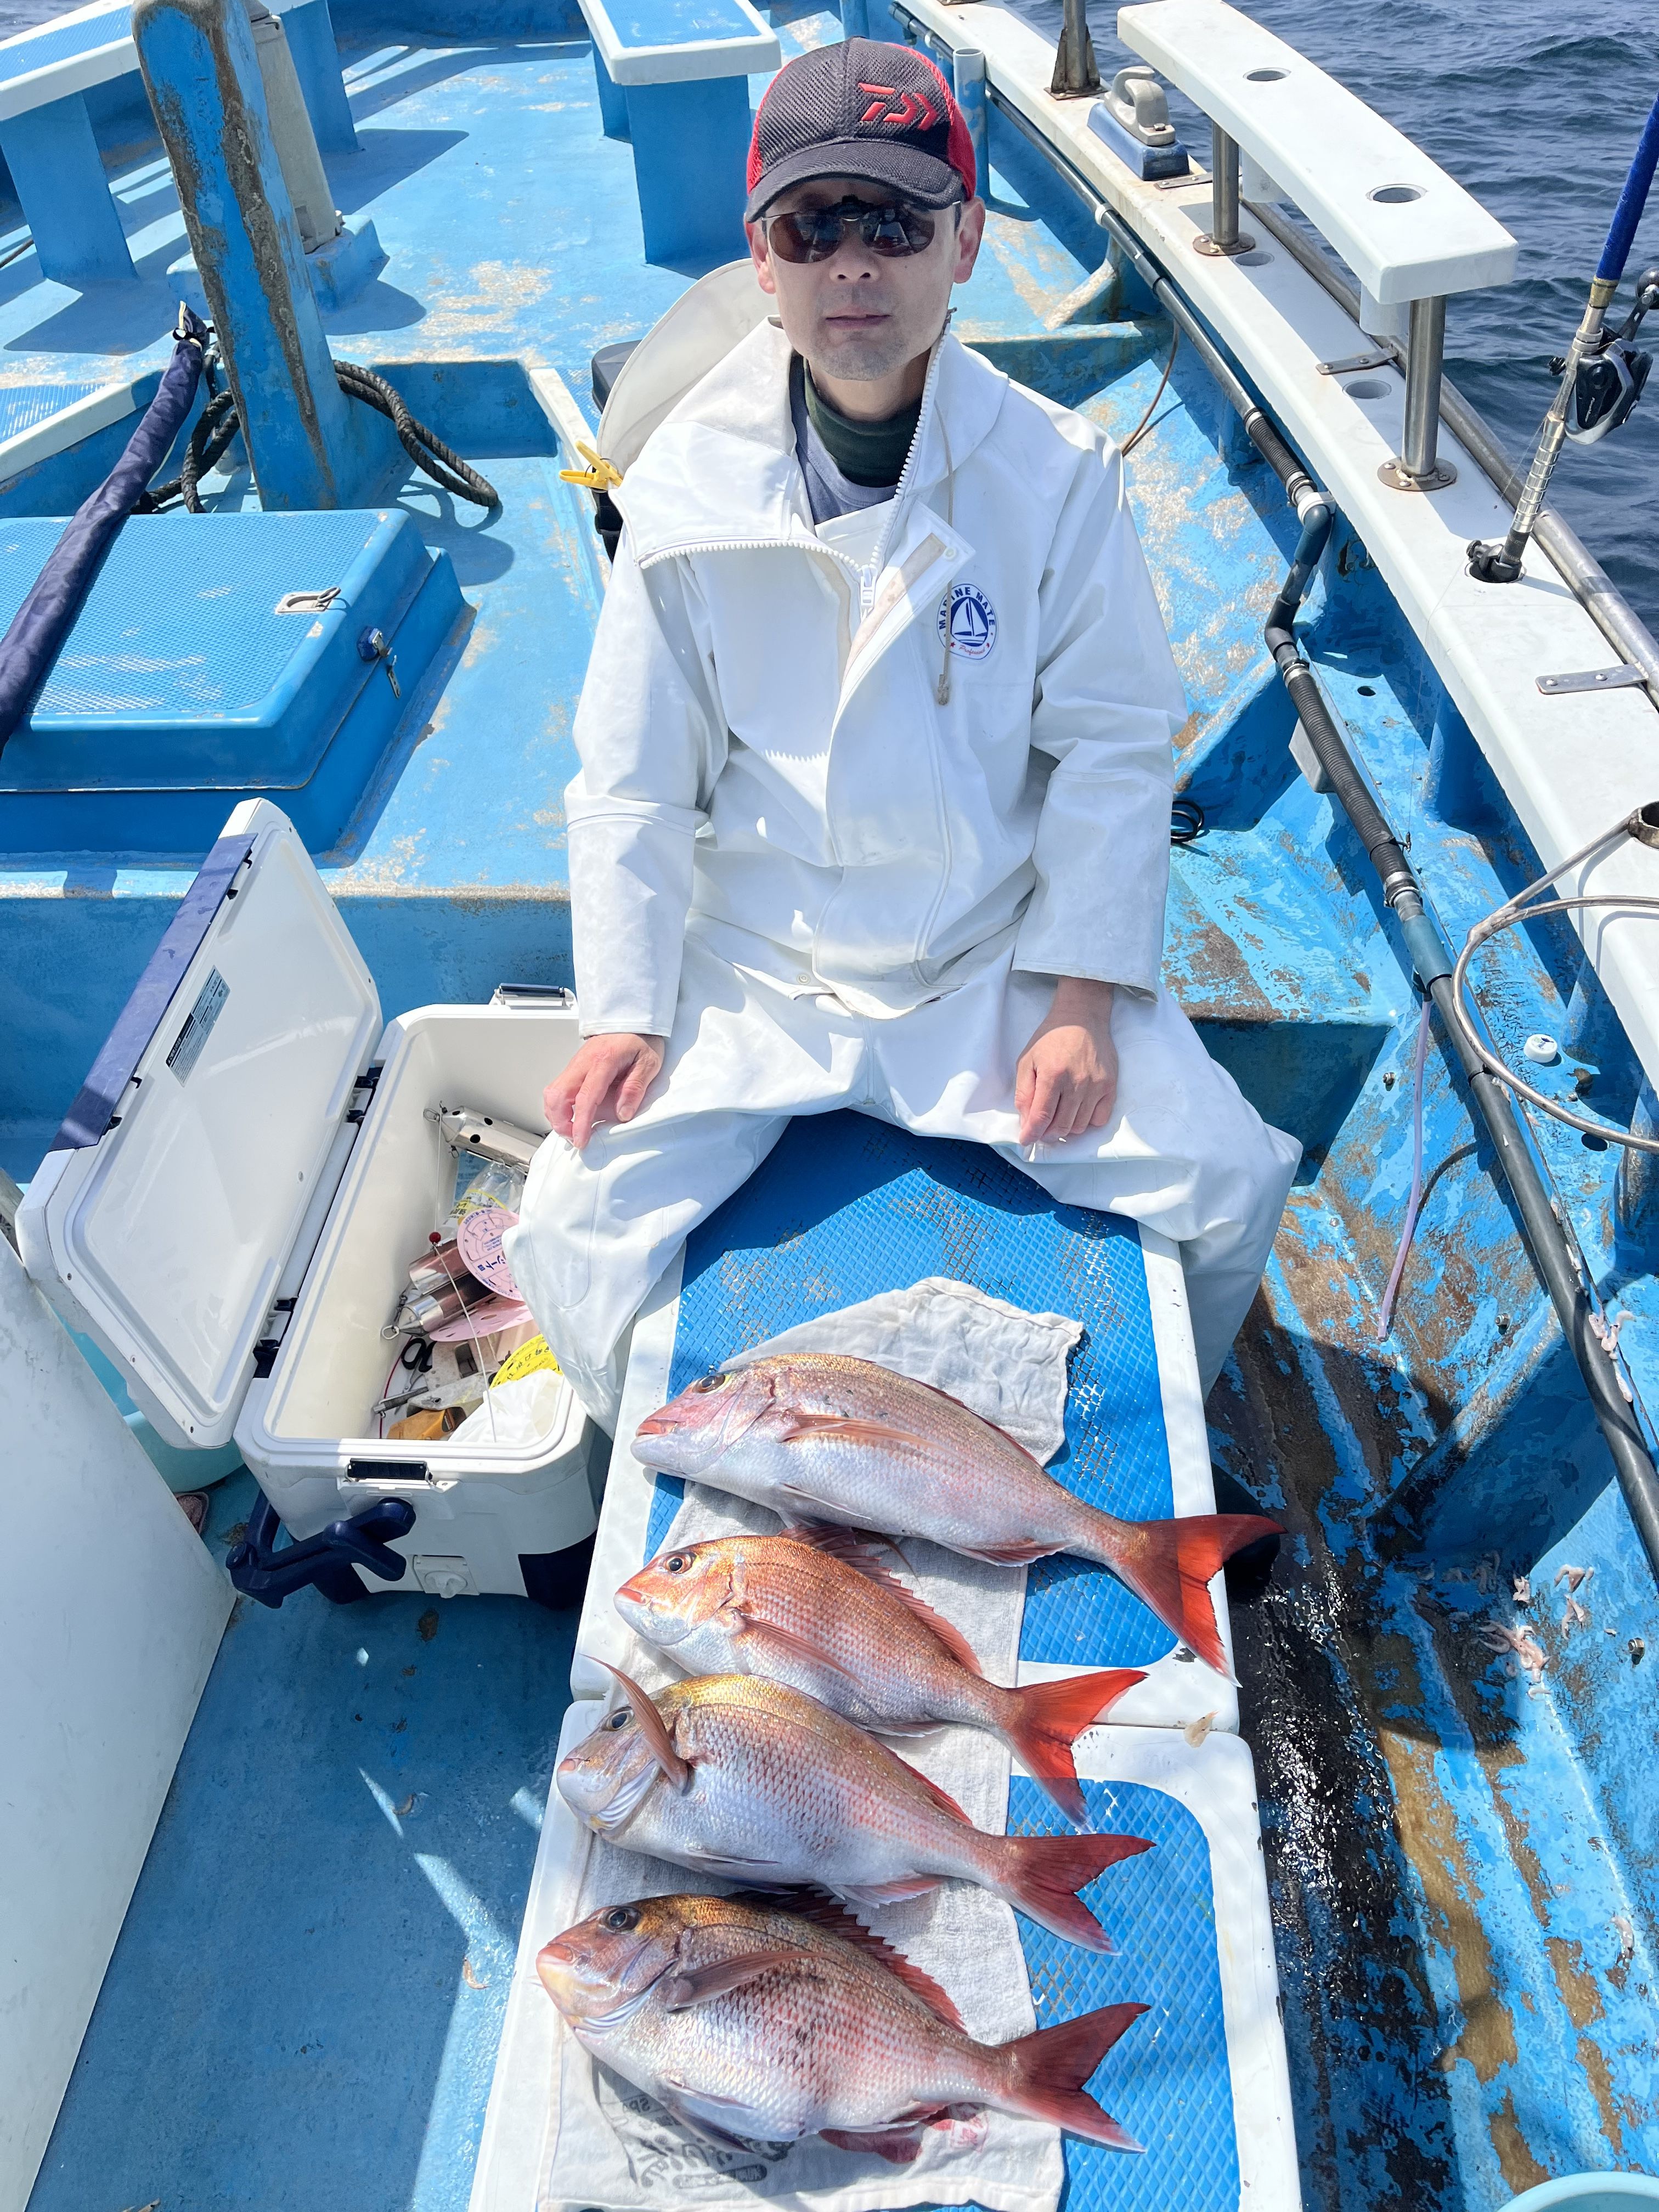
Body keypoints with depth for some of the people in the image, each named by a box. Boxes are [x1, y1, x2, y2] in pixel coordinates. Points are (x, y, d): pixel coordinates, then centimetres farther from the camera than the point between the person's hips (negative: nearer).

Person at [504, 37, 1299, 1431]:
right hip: (751, 963, 1)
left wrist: (1080, 999, -11)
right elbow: (634, 780, 0)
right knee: (578, 1228, -15)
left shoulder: (1055, 471, -5)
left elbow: (1113, 745, -4)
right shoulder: (691, 483, -4)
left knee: (1227, 1184, -12)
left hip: (997, 953, 1)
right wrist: (626, 1013, -5)